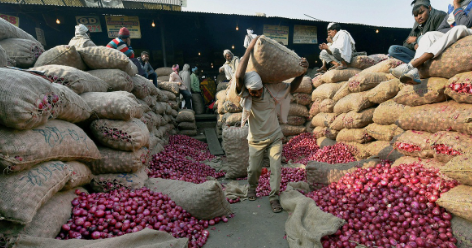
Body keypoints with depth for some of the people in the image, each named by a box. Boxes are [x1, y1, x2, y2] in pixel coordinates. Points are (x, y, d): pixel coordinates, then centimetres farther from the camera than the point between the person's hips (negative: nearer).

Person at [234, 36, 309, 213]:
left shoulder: (272, 89, -13)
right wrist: (249, 49, -36)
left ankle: (274, 196, 16)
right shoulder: (244, 94, -20)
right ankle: (252, 187, 41)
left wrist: (302, 73, -17)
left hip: (274, 137, 1)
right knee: (254, 168, 10)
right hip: (256, 139, -1)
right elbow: (239, 76, -38)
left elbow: (291, 88, -1)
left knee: (276, 167, -2)